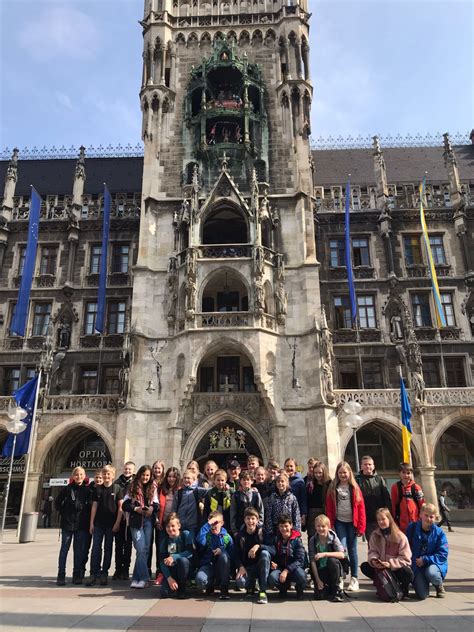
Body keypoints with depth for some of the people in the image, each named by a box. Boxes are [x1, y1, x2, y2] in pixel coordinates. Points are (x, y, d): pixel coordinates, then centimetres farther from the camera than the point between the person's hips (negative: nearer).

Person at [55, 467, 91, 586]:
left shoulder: (87, 490, 2)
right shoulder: (67, 489, -2)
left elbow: (90, 505, 9)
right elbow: (58, 502, 7)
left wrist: (86, 516, 1)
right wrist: (62, 513, 2)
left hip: (81, 524, 1)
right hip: (67, 523, -1)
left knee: (79, 550, 7)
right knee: (64, 549, 4)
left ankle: (77, 575, 16)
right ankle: (61, 575, 11)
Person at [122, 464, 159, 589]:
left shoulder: (153, 487, 6)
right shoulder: (133, 487, 0)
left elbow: (156, 504, 10)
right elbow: (124, 505, -1)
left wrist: (152, 508, -11)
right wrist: (135, 508, -15)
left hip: (148, 520, 3)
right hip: (135, 521, -3)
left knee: (145, 549, 4)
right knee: (141, 549, -9)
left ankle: (136, 578, 16)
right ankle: (144, 578, -3)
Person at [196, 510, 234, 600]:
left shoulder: (227, 537, 4)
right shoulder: (207, 535, 1)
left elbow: (231, 554, -3)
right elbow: (200, 540, -24)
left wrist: (222, 550, -21)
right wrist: (208, 524, -23)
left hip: (221, 568, 1)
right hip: (207, 565, -1)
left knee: (224, 555, -32)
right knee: (200, 580, -34)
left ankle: (224, 588, -16)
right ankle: (210, 585, 6)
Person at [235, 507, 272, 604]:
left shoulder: (263, 532, -7)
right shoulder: (239, 536, 0)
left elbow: (273, 549, -19)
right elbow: (237, 555, -1)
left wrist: (258, 546, -34)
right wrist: (241, 567, -20)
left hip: (261, 566, -1)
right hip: (247, 567, 1)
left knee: (265, 553, -33)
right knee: (240, 582, -30)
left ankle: (262, 591, -24)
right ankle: (251, 584, 11)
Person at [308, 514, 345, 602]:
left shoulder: (333, 537, -11)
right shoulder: (313, 540, -8)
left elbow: (342, 555, -23)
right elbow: (312, 561, -9)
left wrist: (324, 554, -31)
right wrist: (317, 580, -15)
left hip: (332, 568, -1)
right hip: (319, 570, 1)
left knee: (332, 560, -33)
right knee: (319, 596, -19)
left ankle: (336, 590, -13)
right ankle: (327, 587, 19)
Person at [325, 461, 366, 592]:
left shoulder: (355, 488, 1)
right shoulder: (333, 488, 2)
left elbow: (361, 507, -1)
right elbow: (329, 508, 1)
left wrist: (361, 526, -6)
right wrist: (330, 525, -5)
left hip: (352, 522, 0)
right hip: (339, 522, 0)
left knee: (352, 550, 8)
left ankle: (354, 578, 18)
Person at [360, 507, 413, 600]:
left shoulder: (400, 536, -13)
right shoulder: (375, 535, -2)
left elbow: (405, 558, -15)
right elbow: (372, 551, -1)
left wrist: (390, 564, -26)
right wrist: (373, 560, -25)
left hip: (397, 568, -4)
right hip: (381, 567, 4)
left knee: (408, 573, -36)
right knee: (364, 566, -19)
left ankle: (403, 588, 1)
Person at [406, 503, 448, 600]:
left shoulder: (439, 532, -7)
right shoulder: (412, 527, -5)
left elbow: (443, 554, -10)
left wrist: (425, 560, -18)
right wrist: (412, 561, -9)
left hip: (434, 563, 0)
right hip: (416, 566, 0)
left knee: (431, 573, -36)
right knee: (422, 595, -17)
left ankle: (440, 587, 1)